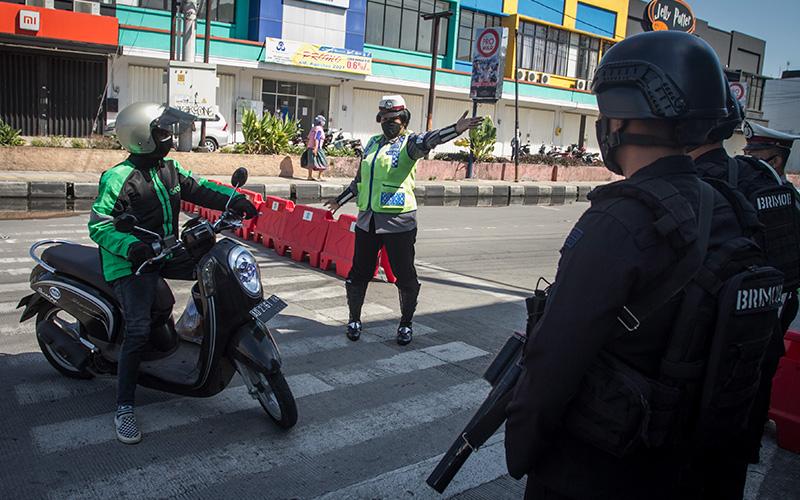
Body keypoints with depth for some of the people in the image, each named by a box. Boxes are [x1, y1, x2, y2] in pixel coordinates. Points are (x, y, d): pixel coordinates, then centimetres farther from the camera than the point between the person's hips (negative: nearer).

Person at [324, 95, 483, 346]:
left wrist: (455, 129, -45)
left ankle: (406, 323, 21)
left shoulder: (409, 142, -3)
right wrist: (339, 200, 35)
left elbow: (428, 140, -26)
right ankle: (354, 320, 28)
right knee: (359, 273, 11)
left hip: (398, 221, -5)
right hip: (367, 220, 5)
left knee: (405, 275, 3)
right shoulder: (372, 143, 15)